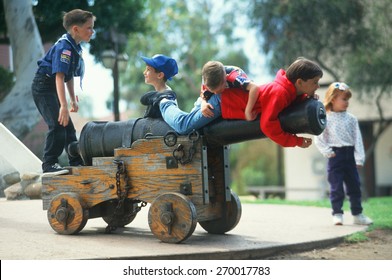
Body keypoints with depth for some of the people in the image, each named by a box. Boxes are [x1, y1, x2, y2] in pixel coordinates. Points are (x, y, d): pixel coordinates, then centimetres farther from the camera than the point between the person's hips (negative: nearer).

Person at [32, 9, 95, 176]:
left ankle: (77, 162, 21)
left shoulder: (75, 47, 6)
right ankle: (49, 165, -15)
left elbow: (69, 76, 17)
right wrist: (63, 106, -35)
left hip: (52, 89, 10)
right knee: (57, 125, -19)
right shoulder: (64, 47, -23)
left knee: (68, 127, 13)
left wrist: (73, 100, 19)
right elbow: (59, 77, -30)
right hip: (43, 86, -10)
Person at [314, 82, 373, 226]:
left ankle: (357, 214, 18)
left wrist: (359, 158, -5)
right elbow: (318, 139, -2)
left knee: (354, 186, 9)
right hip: (336, 156, -4)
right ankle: (337, 214, 7)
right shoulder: (325, 119, -3)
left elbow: (357, 139, 2)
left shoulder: (351, 118, 5)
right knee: (336, 187, -2)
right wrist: (328, 152, -10)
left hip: (350, 155, 4)